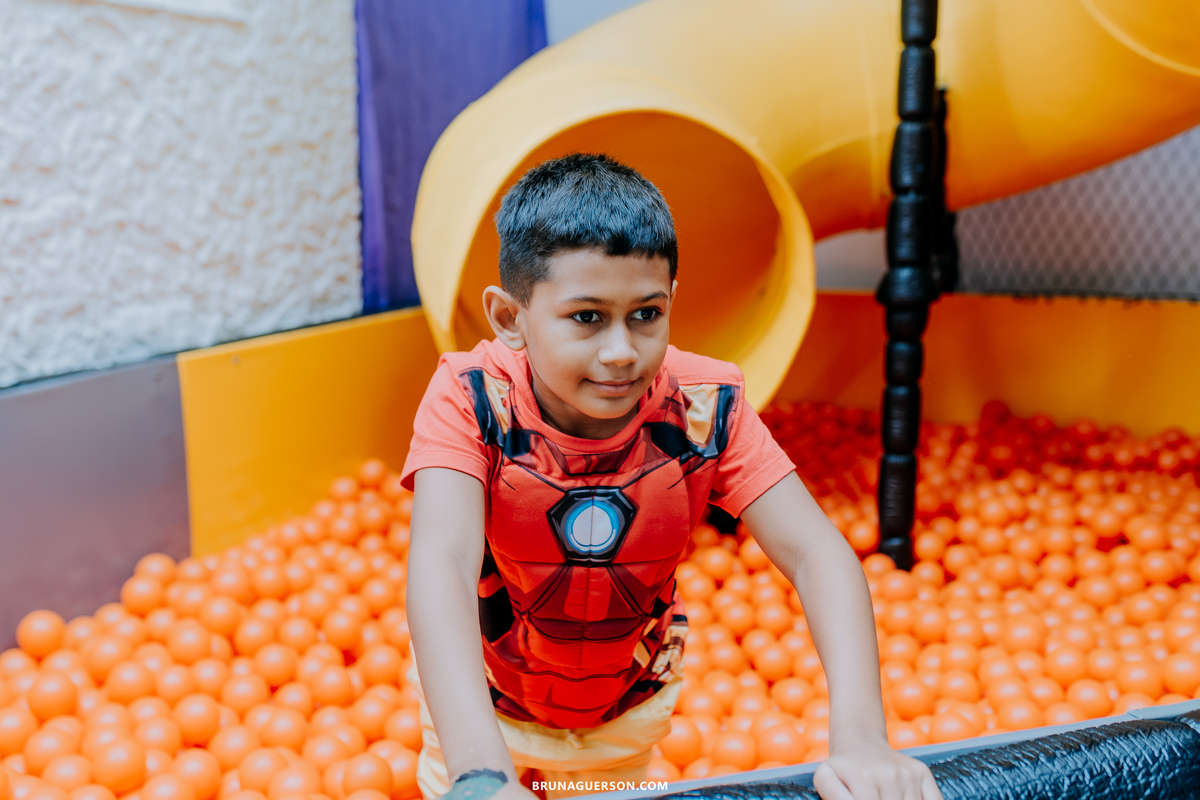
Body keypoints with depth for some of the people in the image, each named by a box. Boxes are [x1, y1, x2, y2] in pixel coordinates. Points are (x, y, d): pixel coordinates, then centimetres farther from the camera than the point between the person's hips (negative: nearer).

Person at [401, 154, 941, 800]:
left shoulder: (703, 407, -27)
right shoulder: (472, 401, -32)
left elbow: (816, 555, -32)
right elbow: (440, 566, -46)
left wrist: (859, 739, -47)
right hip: (478, 697, -1)